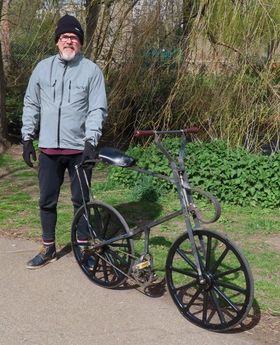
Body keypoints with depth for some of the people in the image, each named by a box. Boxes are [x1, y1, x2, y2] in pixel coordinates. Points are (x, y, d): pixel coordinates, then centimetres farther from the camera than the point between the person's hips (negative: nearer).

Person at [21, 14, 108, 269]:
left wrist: (91, 140, -17)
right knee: (47, 201, 10)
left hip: (79, 148, -3)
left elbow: (98, 109, -6)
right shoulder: (43, 68, 7)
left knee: (81, 200, 6)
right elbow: (31, 105, 11)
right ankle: (48, 249, 25)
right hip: (49, 148, 3)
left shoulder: (91, 70, -2)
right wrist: (27, 138, 6)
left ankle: (83, 247, 22)